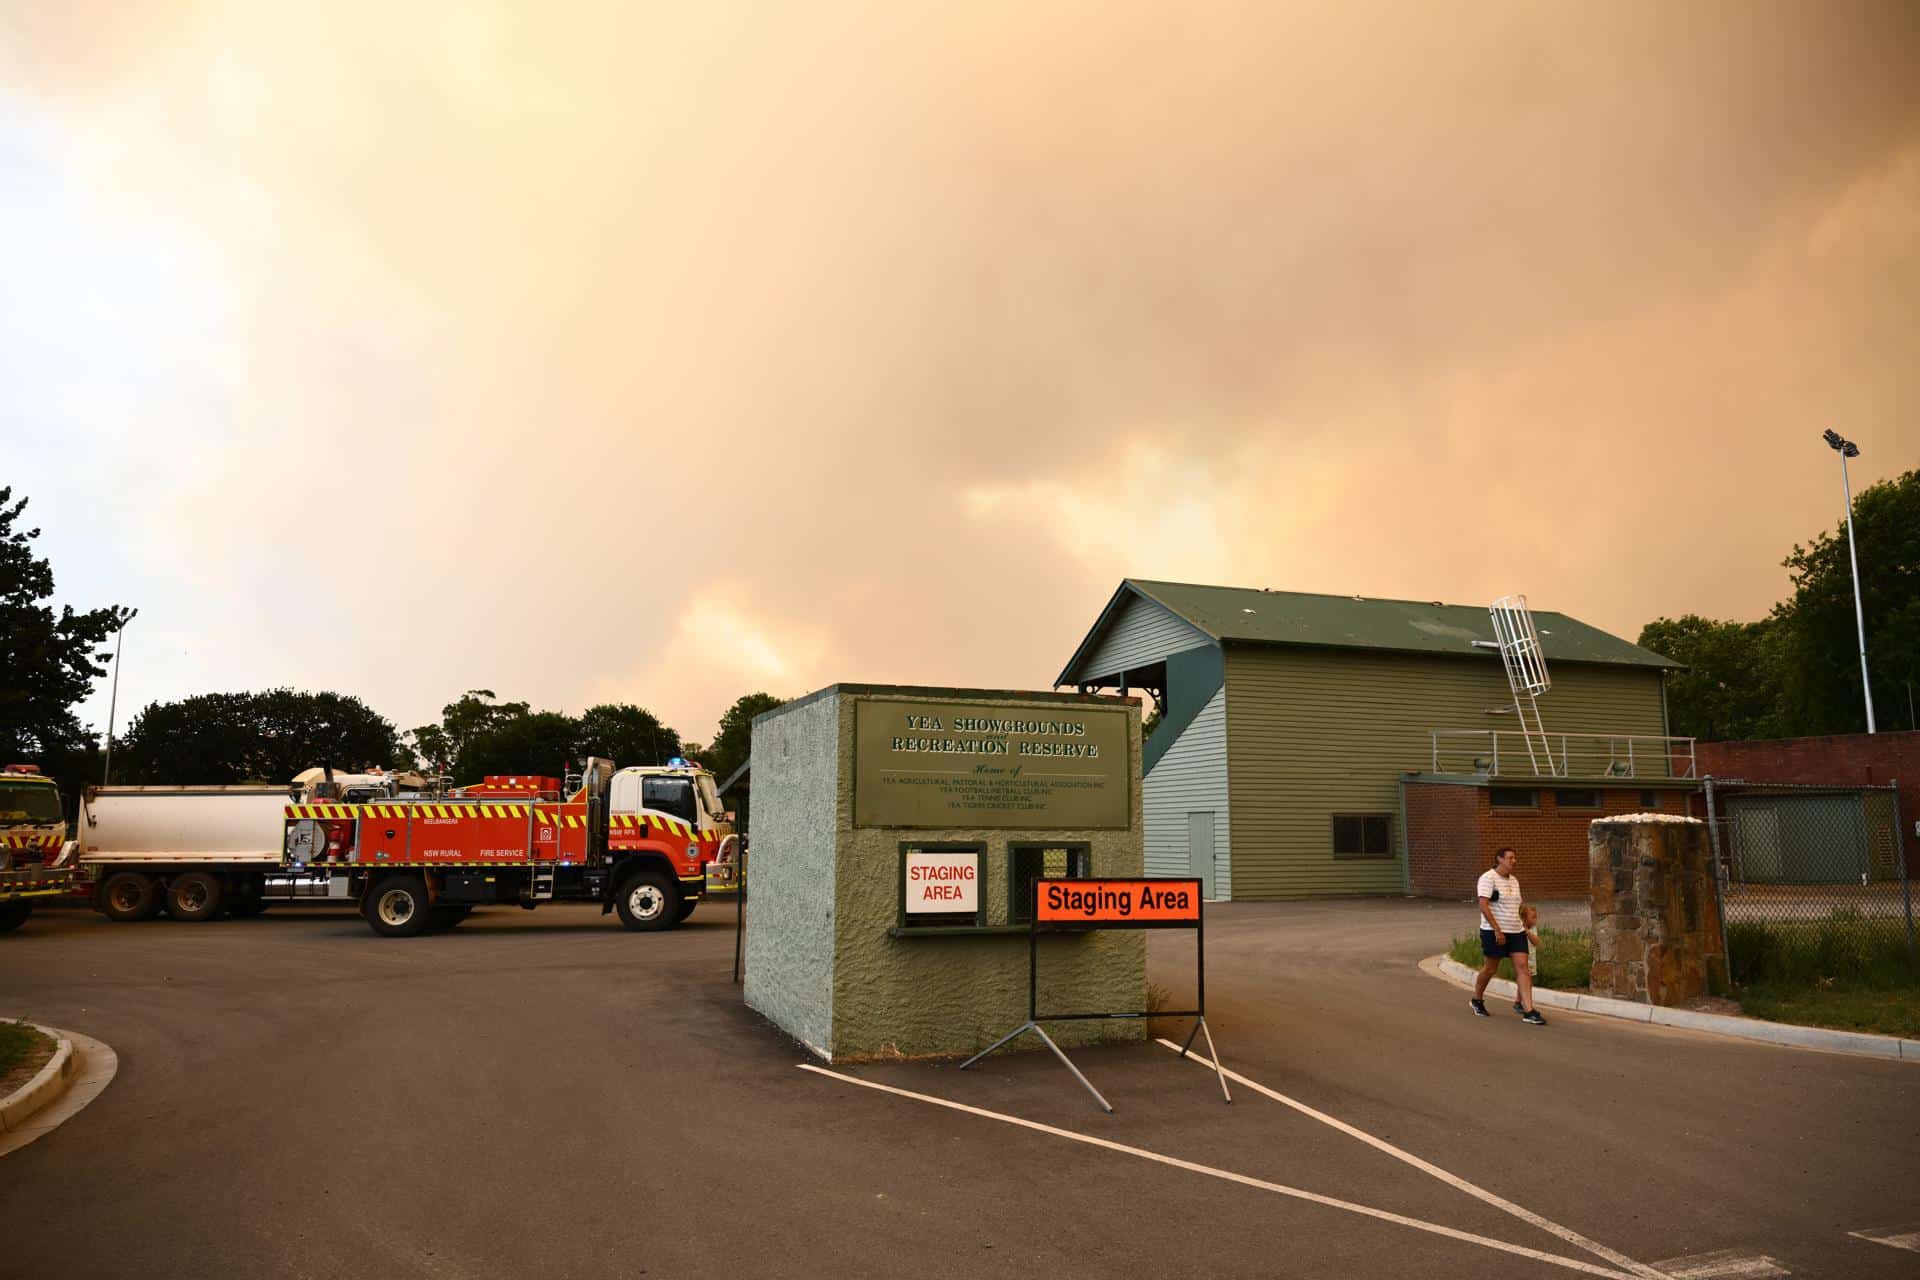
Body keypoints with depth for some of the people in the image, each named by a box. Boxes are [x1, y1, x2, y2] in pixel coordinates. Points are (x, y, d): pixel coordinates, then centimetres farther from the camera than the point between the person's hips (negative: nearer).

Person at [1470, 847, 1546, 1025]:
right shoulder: (1488, 878, -10)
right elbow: (1484, 906, -18)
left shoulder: (1514, 880, 14)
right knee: (1491, 968, 4)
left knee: (1522, 967, -5)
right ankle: (1477, 1000, 26)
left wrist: (1524, 926, 17)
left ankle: (1528, 1011, -7)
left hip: (1516, 931, 7)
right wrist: (1497, 930, -22)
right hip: (1494, 932, -7)